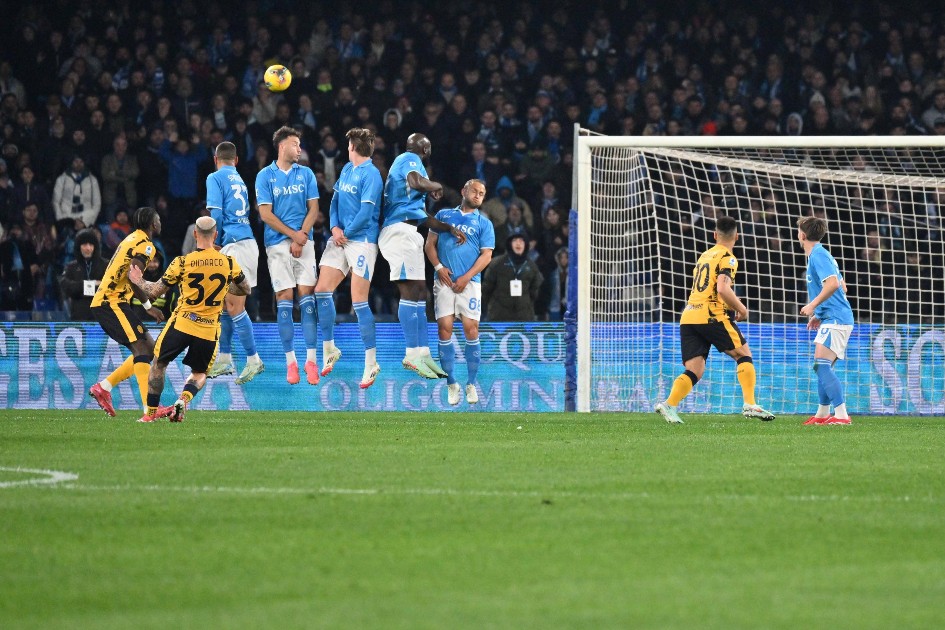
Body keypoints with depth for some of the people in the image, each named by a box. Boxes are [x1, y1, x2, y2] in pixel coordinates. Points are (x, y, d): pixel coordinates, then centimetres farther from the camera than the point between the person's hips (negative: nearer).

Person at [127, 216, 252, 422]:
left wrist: (138, 281, 21)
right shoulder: (228, 263, -3)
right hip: (209, 330, 1)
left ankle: (151, 411, 18)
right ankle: (184, 399, -9)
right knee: (199, 374, 20)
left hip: (181, 323, -1)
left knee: (159, 364, 19)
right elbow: (246, 289, 12)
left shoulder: (182, 263, -7)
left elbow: (155, 291, 1)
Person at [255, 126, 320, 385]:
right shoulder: (265, 176, 3)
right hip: (277, 243, -2)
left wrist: (301, 237, -6)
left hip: (303, 241, 2)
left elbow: (313, 209, 7)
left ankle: (311, 360, -7)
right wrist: (293, 234, -7)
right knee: (284, 300, -4)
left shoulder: (306, 174, 10)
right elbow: (266, 214, -2)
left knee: (307, 296, -6)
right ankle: (290, 361, 0)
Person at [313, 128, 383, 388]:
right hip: (339, 239, 8)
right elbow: (335, 199, 15)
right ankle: (329, 349, 18)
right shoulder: (347, 169, 13)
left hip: (362, 241, -8)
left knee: (359, 301, -8)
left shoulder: (370, 174, -12)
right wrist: (334, 227, -2)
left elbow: (366, 213, -17)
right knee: (322, 290, 3)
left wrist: (346, 233, -9)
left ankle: (371, 363, -1)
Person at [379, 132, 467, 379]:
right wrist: (436, 187, -6)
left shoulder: (407, 162, 28)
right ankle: (412, 354, -17)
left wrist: (450, 229, 22)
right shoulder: (410, 159, -1)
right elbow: (415, 181, -26)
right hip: (400, 229, -10)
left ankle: (423, 353, 10)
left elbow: (424, 218, 30)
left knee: (420, 292, 10)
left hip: (407, 234, 10)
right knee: (410, 291, -13)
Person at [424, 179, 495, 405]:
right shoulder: (444, 215, 16)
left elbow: (486, 255, 3)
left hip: (469, 282, -1)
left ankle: (471, 384, 1)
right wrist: (438, 267, -4)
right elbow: (430, 244, 13)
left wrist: (466, 277, -9)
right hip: (444, 281, 1)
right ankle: (451, 384, 1)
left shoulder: (484, 223, 12)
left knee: (471, 330, -8)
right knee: (444, 329, -6)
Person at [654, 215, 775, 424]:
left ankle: (669, 404, -20)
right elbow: (722, 289, -17)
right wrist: (741, 309, -3)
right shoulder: (727, 258, -2)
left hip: (688, 318, 7)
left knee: (694, 370, 2)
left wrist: (733, 306, 26)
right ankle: (750, 405, -6)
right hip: (711, 317, -7)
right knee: (744, 354, 5)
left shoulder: (704, 256, 23)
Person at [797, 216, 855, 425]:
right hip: (834, 318, 11)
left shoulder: (817, 255, -11)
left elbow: (833, 283, -26)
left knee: (821, 365, -18)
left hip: (835, 320, -11)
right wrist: (819, 314, 24)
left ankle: (841, 415, -25)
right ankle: (823, 414, 26)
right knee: (824, 368, 17)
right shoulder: (821, 255, 20)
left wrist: (812, 305, -17)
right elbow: (842, 287, 26)